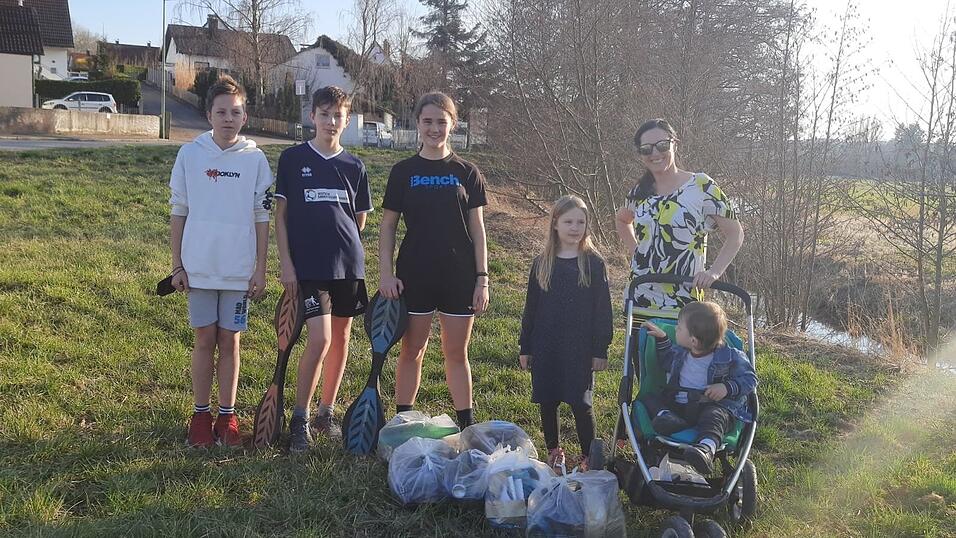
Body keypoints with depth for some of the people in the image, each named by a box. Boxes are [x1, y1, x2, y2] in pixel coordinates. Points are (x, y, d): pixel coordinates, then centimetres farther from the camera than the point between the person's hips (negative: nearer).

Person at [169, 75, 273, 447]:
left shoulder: (255, 159, -1)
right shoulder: (190, 154, 0)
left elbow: (262, 217, 2)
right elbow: (178, 212, 4)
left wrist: (261, 269, 0)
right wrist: (177, 266, 2)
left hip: (239, 270, 0)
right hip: (199, 268, 0)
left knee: (230, 341, 7)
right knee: (205, 340, 7)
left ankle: (227, 416, 19)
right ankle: (201, 415, 19)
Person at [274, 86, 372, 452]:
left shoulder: (353, 166, 8)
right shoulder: (293, 159, 1)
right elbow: (280, 214, 0)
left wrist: (343, 242, 7)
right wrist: (285, 261, -6)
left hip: (348, 263, 4)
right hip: (307, 265, -4)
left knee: (341, 338, 9)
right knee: (320, 339, -13)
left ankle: (326, 413, 24)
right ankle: (299, 419, 1)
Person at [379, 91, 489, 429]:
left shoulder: (467, 173, 4)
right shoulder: (404, 171, 3)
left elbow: (477, 228, 4)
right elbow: (388, 225, 4)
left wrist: (482, 278, -1)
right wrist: (385, 273, -5)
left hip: (459, 275, 0)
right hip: (414, 275, 0)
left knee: (457, 353, 8)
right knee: (411, 351, 8)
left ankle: (466, 425, 16)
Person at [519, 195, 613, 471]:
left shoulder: (593, 263, -3)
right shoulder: (542, 262, 4)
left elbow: (602, 310, -2)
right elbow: (531, 307, 8)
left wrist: (600, 350, -5)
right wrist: (525, 348, 8)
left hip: (580, 348, -3)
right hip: (545, 347, 3)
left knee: (581, 402, 0)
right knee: (547, 401, 10)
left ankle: (589, 457, 16)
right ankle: (554, 452, 27)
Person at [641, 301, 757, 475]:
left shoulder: (729, 357, -1)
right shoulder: (680, 354, 15)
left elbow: (750, 378, 1)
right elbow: (666, 362, 36)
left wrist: (727, 387, -16)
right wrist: (661, 338, 23)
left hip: (714, 405, -5)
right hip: (676, 405, 6)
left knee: (715, 415, -39)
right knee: (645, 399, -8)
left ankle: (706, 449, -68)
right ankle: (666, 416, -40)